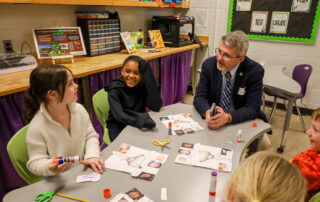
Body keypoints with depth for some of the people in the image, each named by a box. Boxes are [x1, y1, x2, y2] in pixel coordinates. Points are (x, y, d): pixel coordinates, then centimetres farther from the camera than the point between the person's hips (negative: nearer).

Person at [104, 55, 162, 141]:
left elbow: (156, 107, -24)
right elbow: (119, 115, -29)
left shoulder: (144, 85, -10)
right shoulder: (115, 89, -16)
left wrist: (148, 75, -27)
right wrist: (141, 120, -50)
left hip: (138, 125, 3)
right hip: (118, 125, -2)